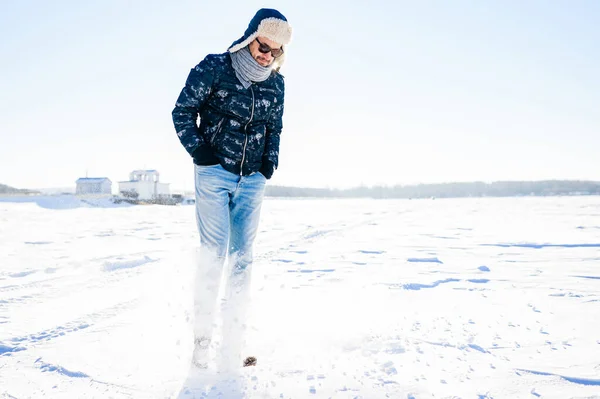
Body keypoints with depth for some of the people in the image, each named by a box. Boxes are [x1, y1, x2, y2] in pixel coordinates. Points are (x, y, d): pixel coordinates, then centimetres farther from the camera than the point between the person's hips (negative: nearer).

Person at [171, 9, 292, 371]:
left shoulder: (276, 83, 7)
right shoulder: (214, 68, -5)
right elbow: (183, 111, 0)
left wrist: (270, 162, 6)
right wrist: (198, 151, -8)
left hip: (253, 179, 4)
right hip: (215, 174, -3)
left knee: (242, 258, 2)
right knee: (214, 254, -8)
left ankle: (232, 349, 11)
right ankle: (202, 338, 7)